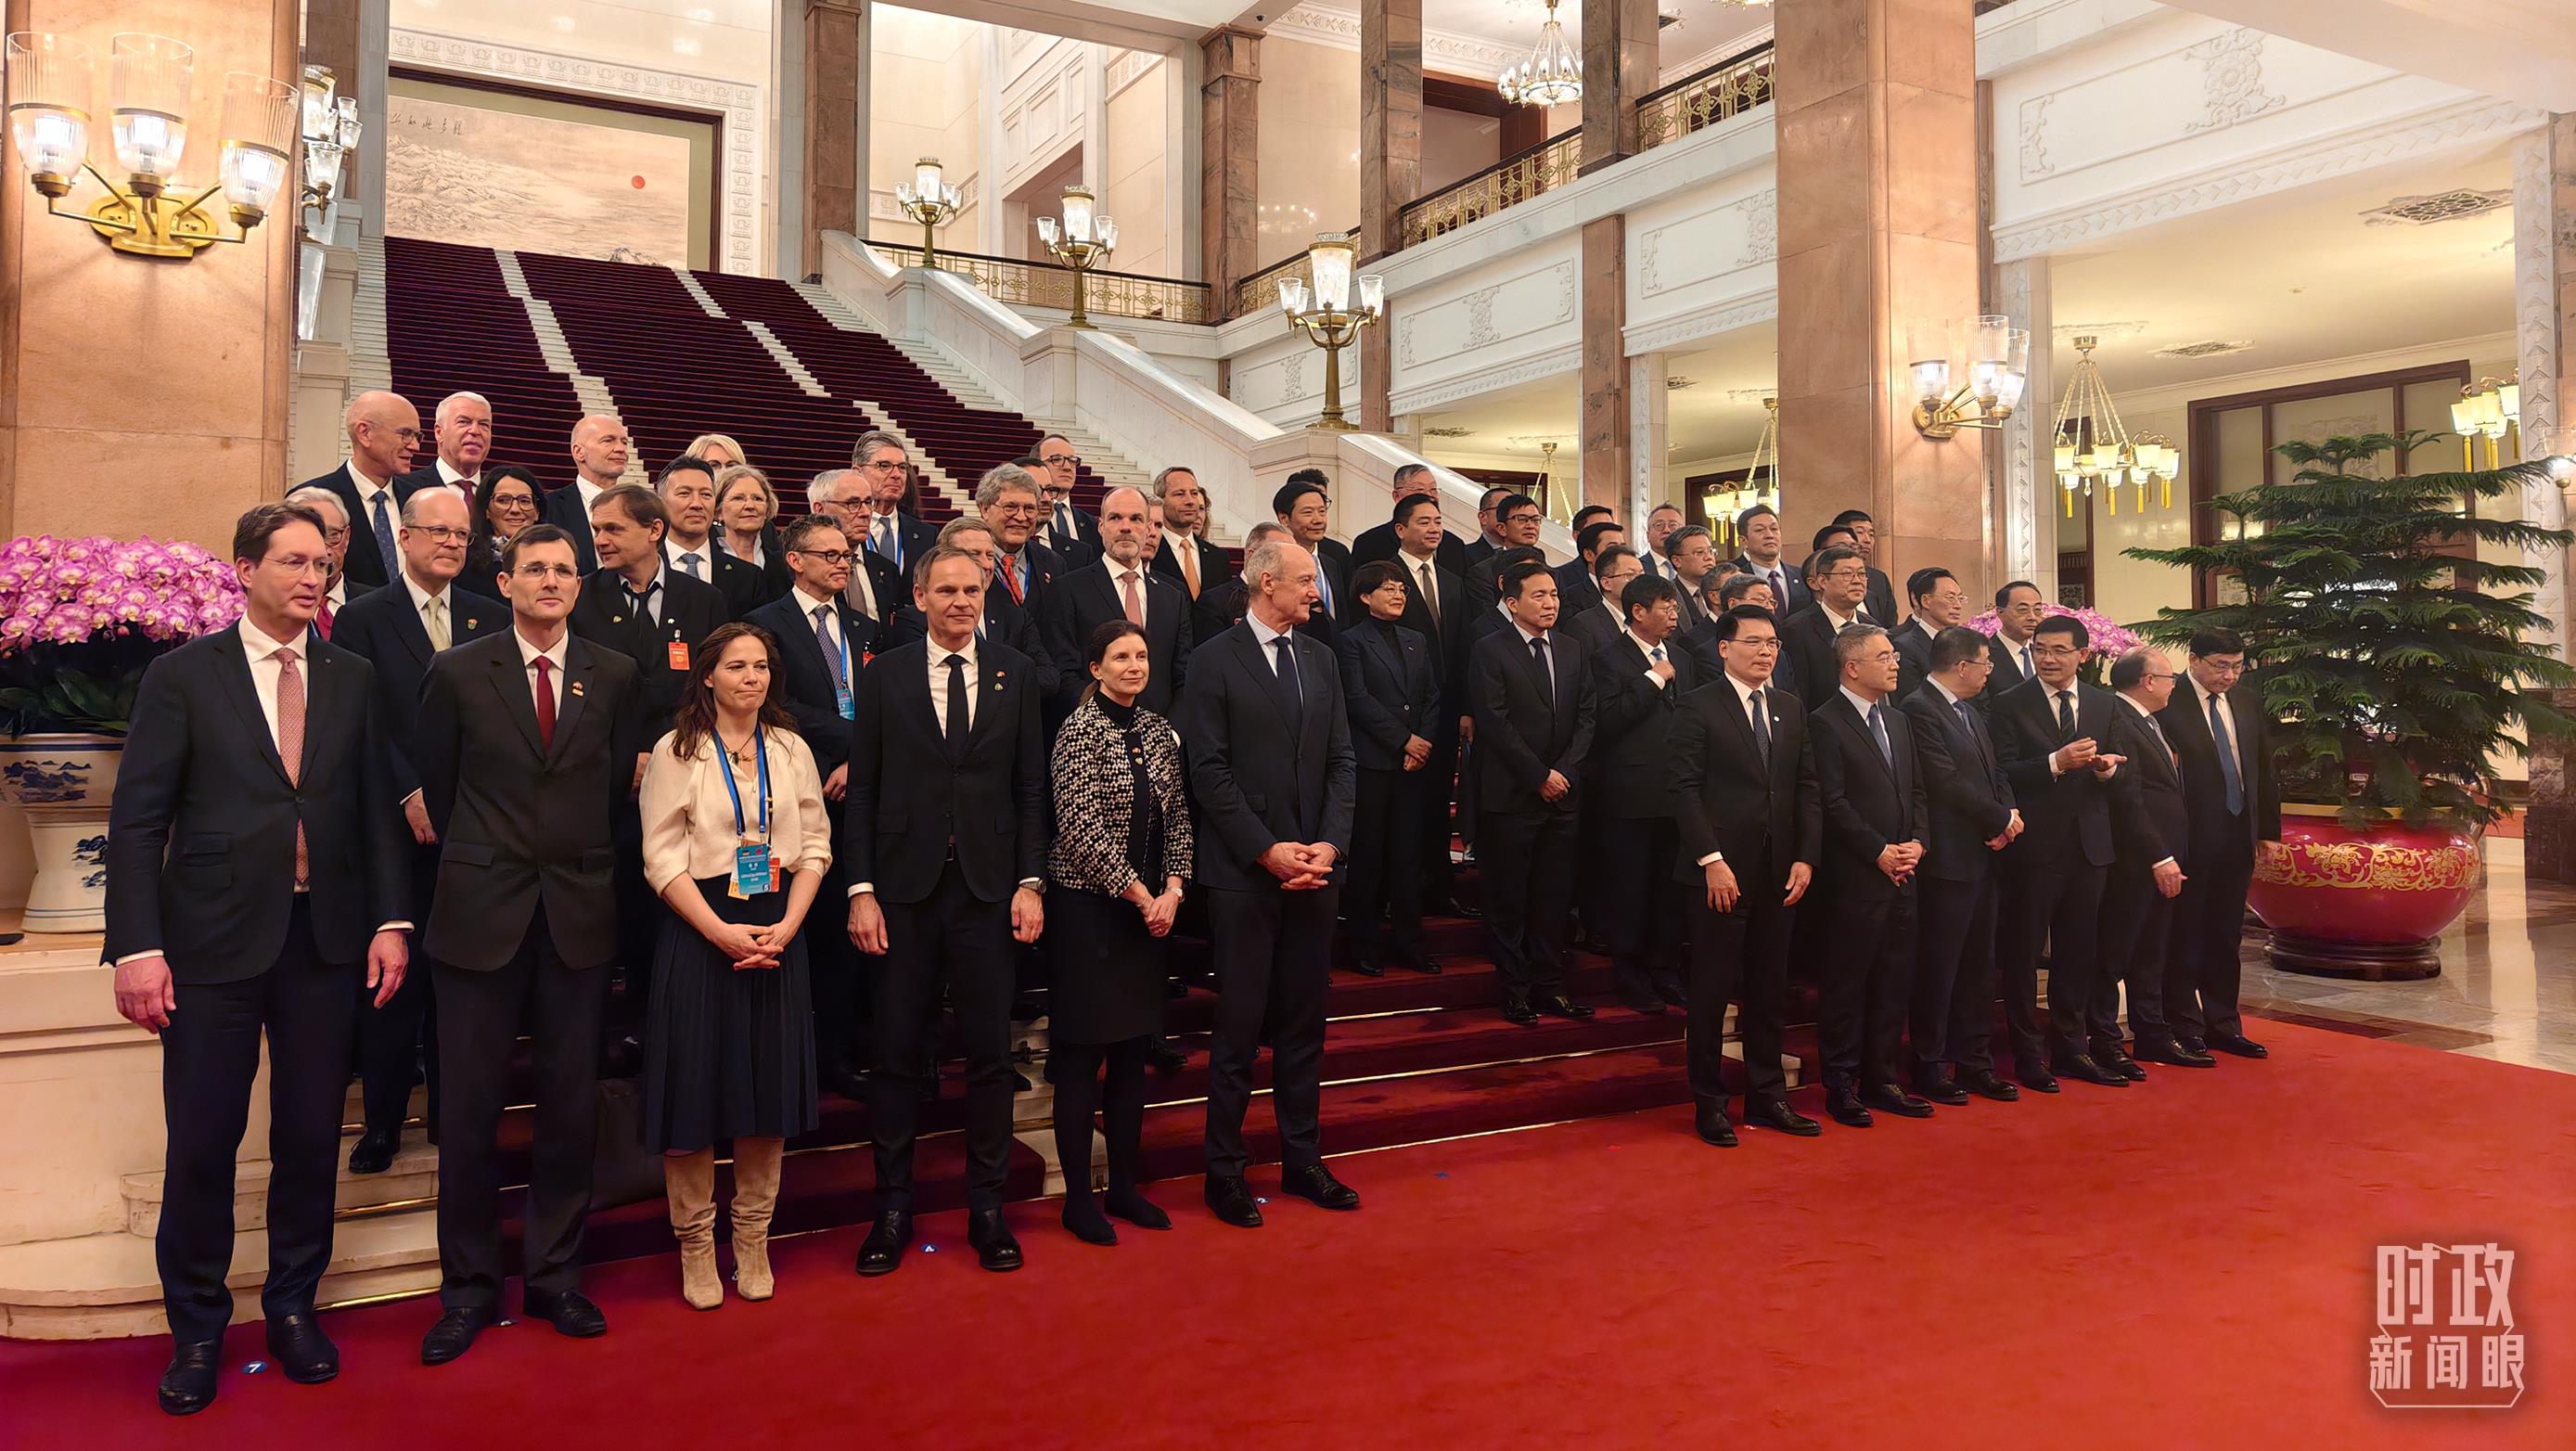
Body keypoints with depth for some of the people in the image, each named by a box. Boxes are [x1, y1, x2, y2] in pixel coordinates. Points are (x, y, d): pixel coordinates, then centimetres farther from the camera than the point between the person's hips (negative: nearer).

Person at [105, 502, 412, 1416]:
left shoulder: (352, 679, 8)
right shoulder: (183, 675, 0)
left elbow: (374, 810, 8)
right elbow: (138, 820, -4)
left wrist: (391, 919, 0)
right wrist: (137, 946, -11)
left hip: (325, 938, 3)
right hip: (214, 939, -2)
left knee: (312, 1136, 10)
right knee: (201, 1144, 5)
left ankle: (293, 1305, 28)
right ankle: (196, 1329, 24)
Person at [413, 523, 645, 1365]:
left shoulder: (614, 677, 5)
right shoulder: (457, 673, 2)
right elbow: (434, 784, 8)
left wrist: (585, 865, 8)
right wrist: (476, 862, 9)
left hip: (579, 916, 1)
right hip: (482, 915, -1)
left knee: (571, 1105, 8)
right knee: (469, 1108, 4)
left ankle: (555, 1276, 22)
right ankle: (469, 1287, 19)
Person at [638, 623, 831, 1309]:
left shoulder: (792, 750, 8)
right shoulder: (676, 751, -2)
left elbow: (815, 845, 5)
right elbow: (663, 857, -8)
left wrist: (787, 925, -9)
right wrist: (722, 931, -17)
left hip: (778, 932, 3)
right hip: (699, 931, -3)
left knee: (769, 1085, 7)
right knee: (695, 1086, 1)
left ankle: (753, 1240, 21)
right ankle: (695, 1246, 17)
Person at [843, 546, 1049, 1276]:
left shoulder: (1016, 674, 5)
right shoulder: (885, 675, 3)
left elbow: (1030, 787, 5)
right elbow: (861, 791, 2)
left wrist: (1030, 881, -2)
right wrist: (861, 890, -5)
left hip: (988, 886, 1)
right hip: (905, 887, 0)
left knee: (989, 1051, 6)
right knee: (897, 1052, 6)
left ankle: (986, 1205, 20)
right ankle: (893, 1207, 20)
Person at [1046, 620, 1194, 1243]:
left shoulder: (1156, 730, 9)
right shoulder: (1080, 730, -10)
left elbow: (1177, 817, 10)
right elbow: (1082, 827, -17)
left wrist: (1171, 891, -4)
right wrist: (1140, 896, -14)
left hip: (1150, 910, 6)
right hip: (1089, 909, -6)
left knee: (1133, 1049, 12)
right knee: (1082, 1054, 1)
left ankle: (1124, 1184, 23)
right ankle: (1078, 1196, 11)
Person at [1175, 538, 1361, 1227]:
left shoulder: (1321, 659, 12)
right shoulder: (1215, 660, -5)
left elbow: (1342, 761, 10)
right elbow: (1209, 770, -9)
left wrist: (1330, 844, -4)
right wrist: (1267, 849, -14)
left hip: (1314, 868, 5)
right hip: (1244, 872, -5)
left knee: (1304, 1022, 12)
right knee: (1239, 1025, 1)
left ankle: (1302, 1161, 24)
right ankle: (1226, 1170, 15)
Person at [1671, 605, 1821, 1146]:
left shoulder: (1791, 710, 14)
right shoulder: (1699, 706, -3)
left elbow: (1807, 790, 12)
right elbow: (1687, 789, -9)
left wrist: (1806, 857, 1)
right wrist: (1712, 860, -15)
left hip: (1779, 873, 5)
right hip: (1720, 871, -5)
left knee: (1770, 989, 11)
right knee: (1712, 989, 1)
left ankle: (1767, 1096, 22)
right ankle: (1709, 1103, 12)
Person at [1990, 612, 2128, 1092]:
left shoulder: (2105, 705, 11)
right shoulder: (2010, 706, -4)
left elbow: (2120, 775, 13)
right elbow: (2003, 774, -13)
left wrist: (2108, 768, -10)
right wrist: (2055, 763, -25)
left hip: (2089, 846, 5)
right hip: (2034, 847, -4)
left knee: (2079, 953, 12)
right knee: (2024, 953, 3)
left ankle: (2071, 1047, 25)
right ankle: (2028, 1053, 13)